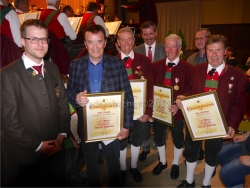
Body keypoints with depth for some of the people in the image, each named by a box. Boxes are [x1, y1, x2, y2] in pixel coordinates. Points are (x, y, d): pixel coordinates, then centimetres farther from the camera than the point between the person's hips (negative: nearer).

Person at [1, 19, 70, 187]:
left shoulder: (53, 69, 5)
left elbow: (63, 104, 6)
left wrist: (62, 134, -4)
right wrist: (37, 145, -14)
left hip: (55, 150, 5)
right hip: (24, 155, -5)